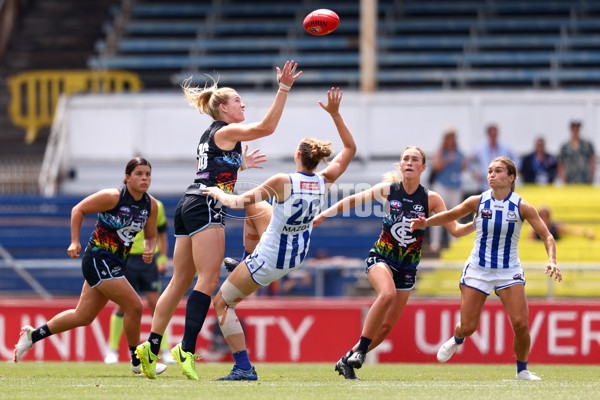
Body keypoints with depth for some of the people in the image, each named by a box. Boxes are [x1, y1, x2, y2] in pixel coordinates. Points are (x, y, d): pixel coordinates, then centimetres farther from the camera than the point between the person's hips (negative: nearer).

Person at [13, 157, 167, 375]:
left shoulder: (151, 205, 2)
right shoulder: (112, 197, -17)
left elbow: (150, 236, 14)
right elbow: (78, 210, -7)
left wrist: (149, 250, -8)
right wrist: (75, 241, -13)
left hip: (115, 264, 8)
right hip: (98, 259, -8)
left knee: (83, 316, 14)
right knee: (134, 306, -13)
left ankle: (33, 335, 29)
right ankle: (137, 362, 2)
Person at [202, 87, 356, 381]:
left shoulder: (283, 182, -26)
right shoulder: (324, 182, -11)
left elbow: (239, 202, -19)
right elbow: (350, 148, 3)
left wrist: (217, 193, 0)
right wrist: (335, 113, 0)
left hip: (268, 261, -7)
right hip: (297, 257, 7)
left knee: (221, 302, 8)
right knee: (261, 212, 32)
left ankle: (243, 367, -1)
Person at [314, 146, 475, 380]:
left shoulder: (430, 199, -4)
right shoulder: (387, 190, -5)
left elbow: (455, 230, -2)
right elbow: (353, 200, 8)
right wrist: (324, 214, 4)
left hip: (407, 267, 2)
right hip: (381, 257, -2)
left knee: (387, 326, 1)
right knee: (387, 294, -35)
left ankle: (348, 361, 19)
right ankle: (361, 349, -24)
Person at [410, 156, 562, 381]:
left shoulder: (522, 207, -9)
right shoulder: (478, 202, -6)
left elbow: (547, 236, -7)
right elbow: (450, 215, 10)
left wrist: (552, 260, -24)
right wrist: (426, 223, -6)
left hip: (509, 272, -1)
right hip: (477, 270, 1)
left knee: (520, 324, -15)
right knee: (468, 327, -1)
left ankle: (522, 370, 9)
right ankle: (457, 340, 38)